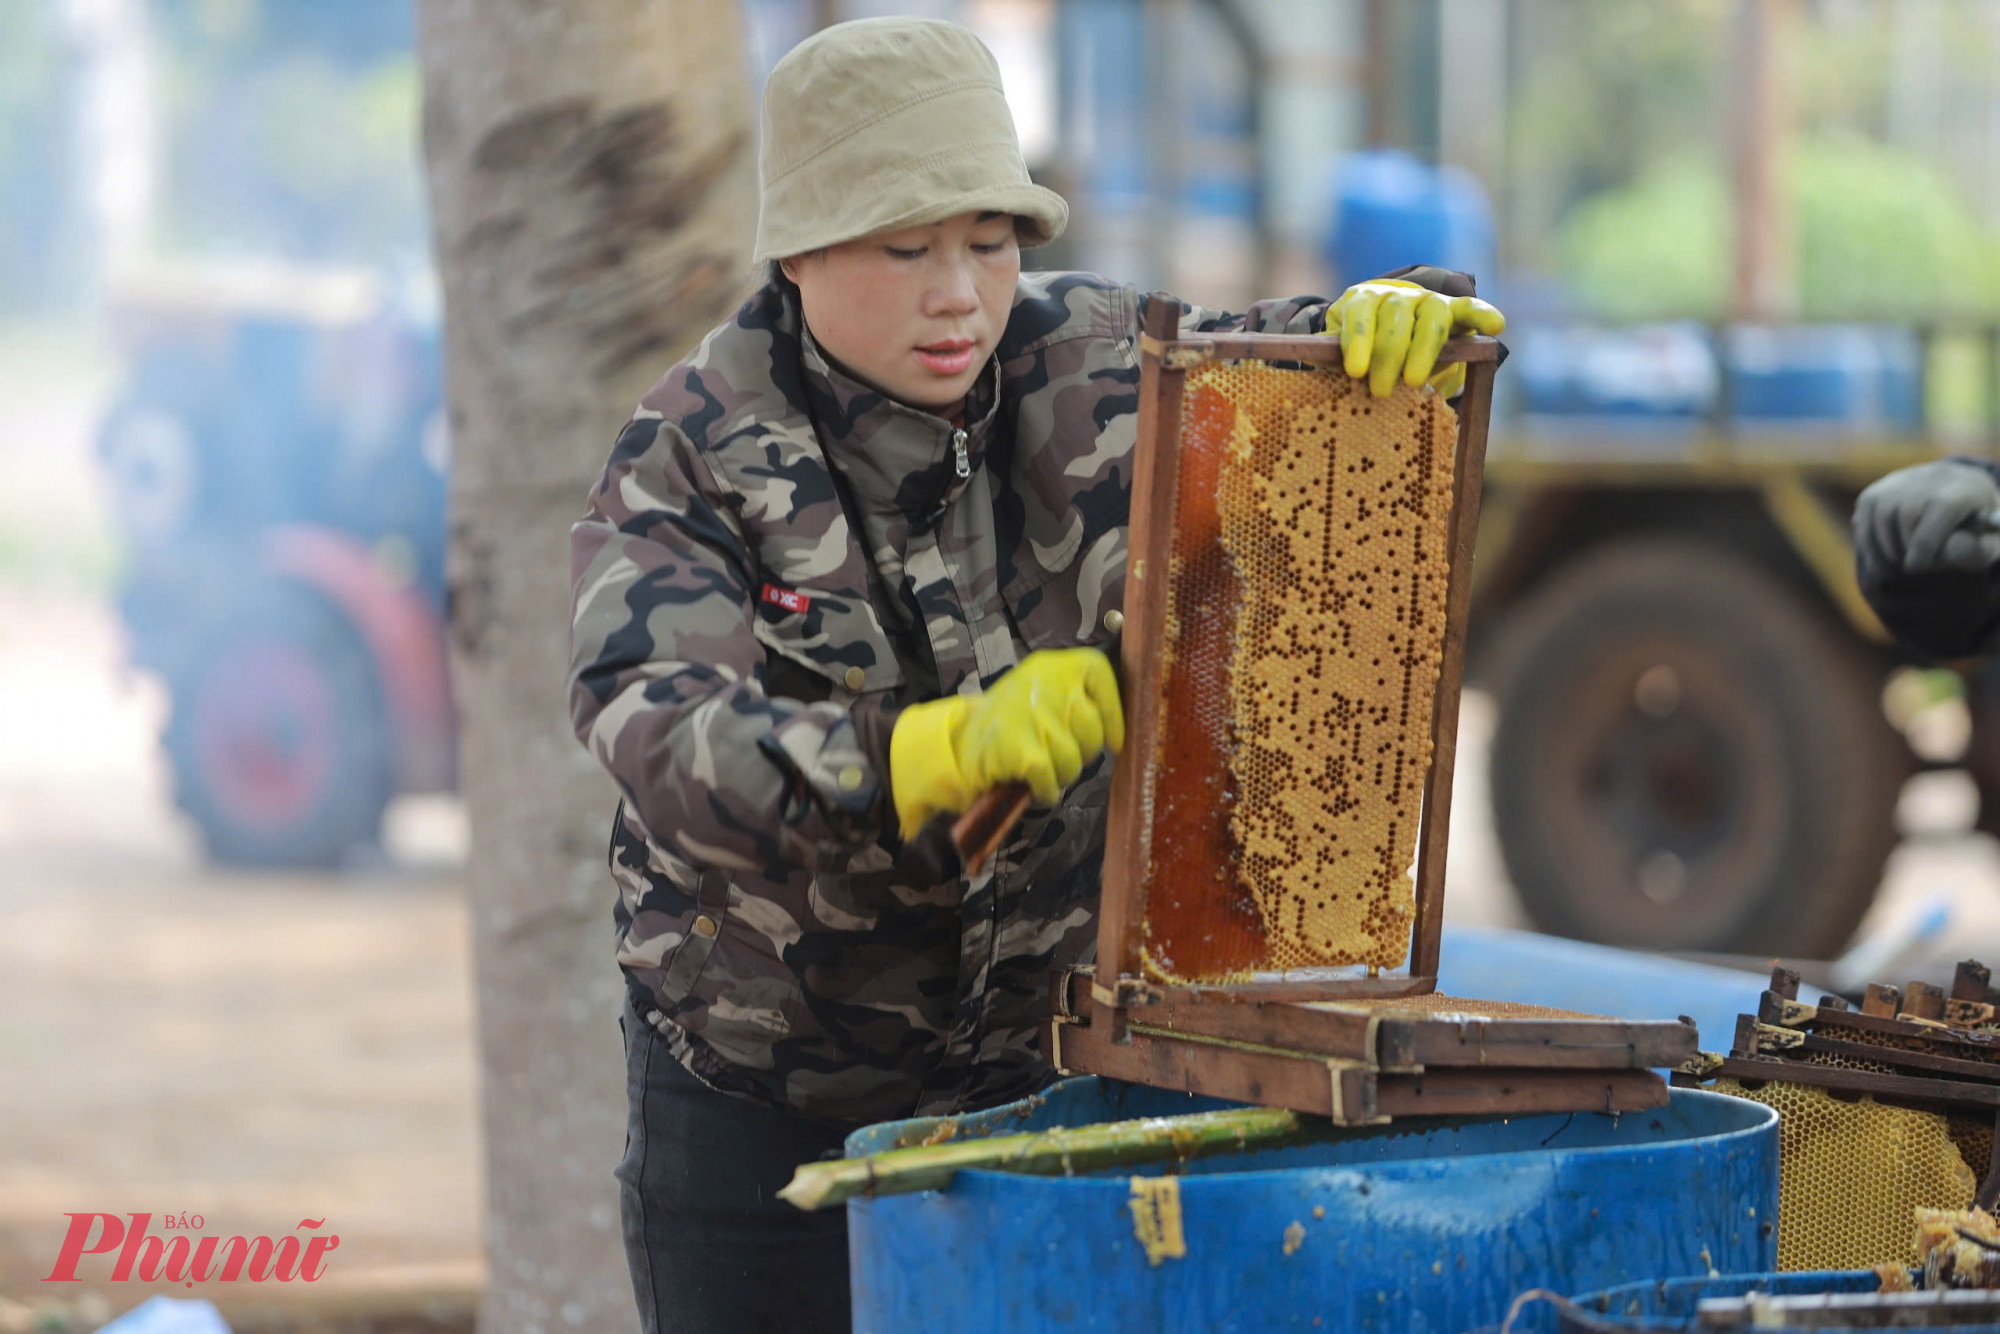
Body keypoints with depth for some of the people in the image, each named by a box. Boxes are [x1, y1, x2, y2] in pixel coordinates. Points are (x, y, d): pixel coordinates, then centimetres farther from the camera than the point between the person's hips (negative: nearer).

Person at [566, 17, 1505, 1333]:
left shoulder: (1085, 367, -8)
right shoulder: (691, 457, -16)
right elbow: (662, 741, -32)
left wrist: (1399, 318, -26)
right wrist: (938, 752, -48)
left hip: (1035, 1061, 2)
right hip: (760, 1087, -2)